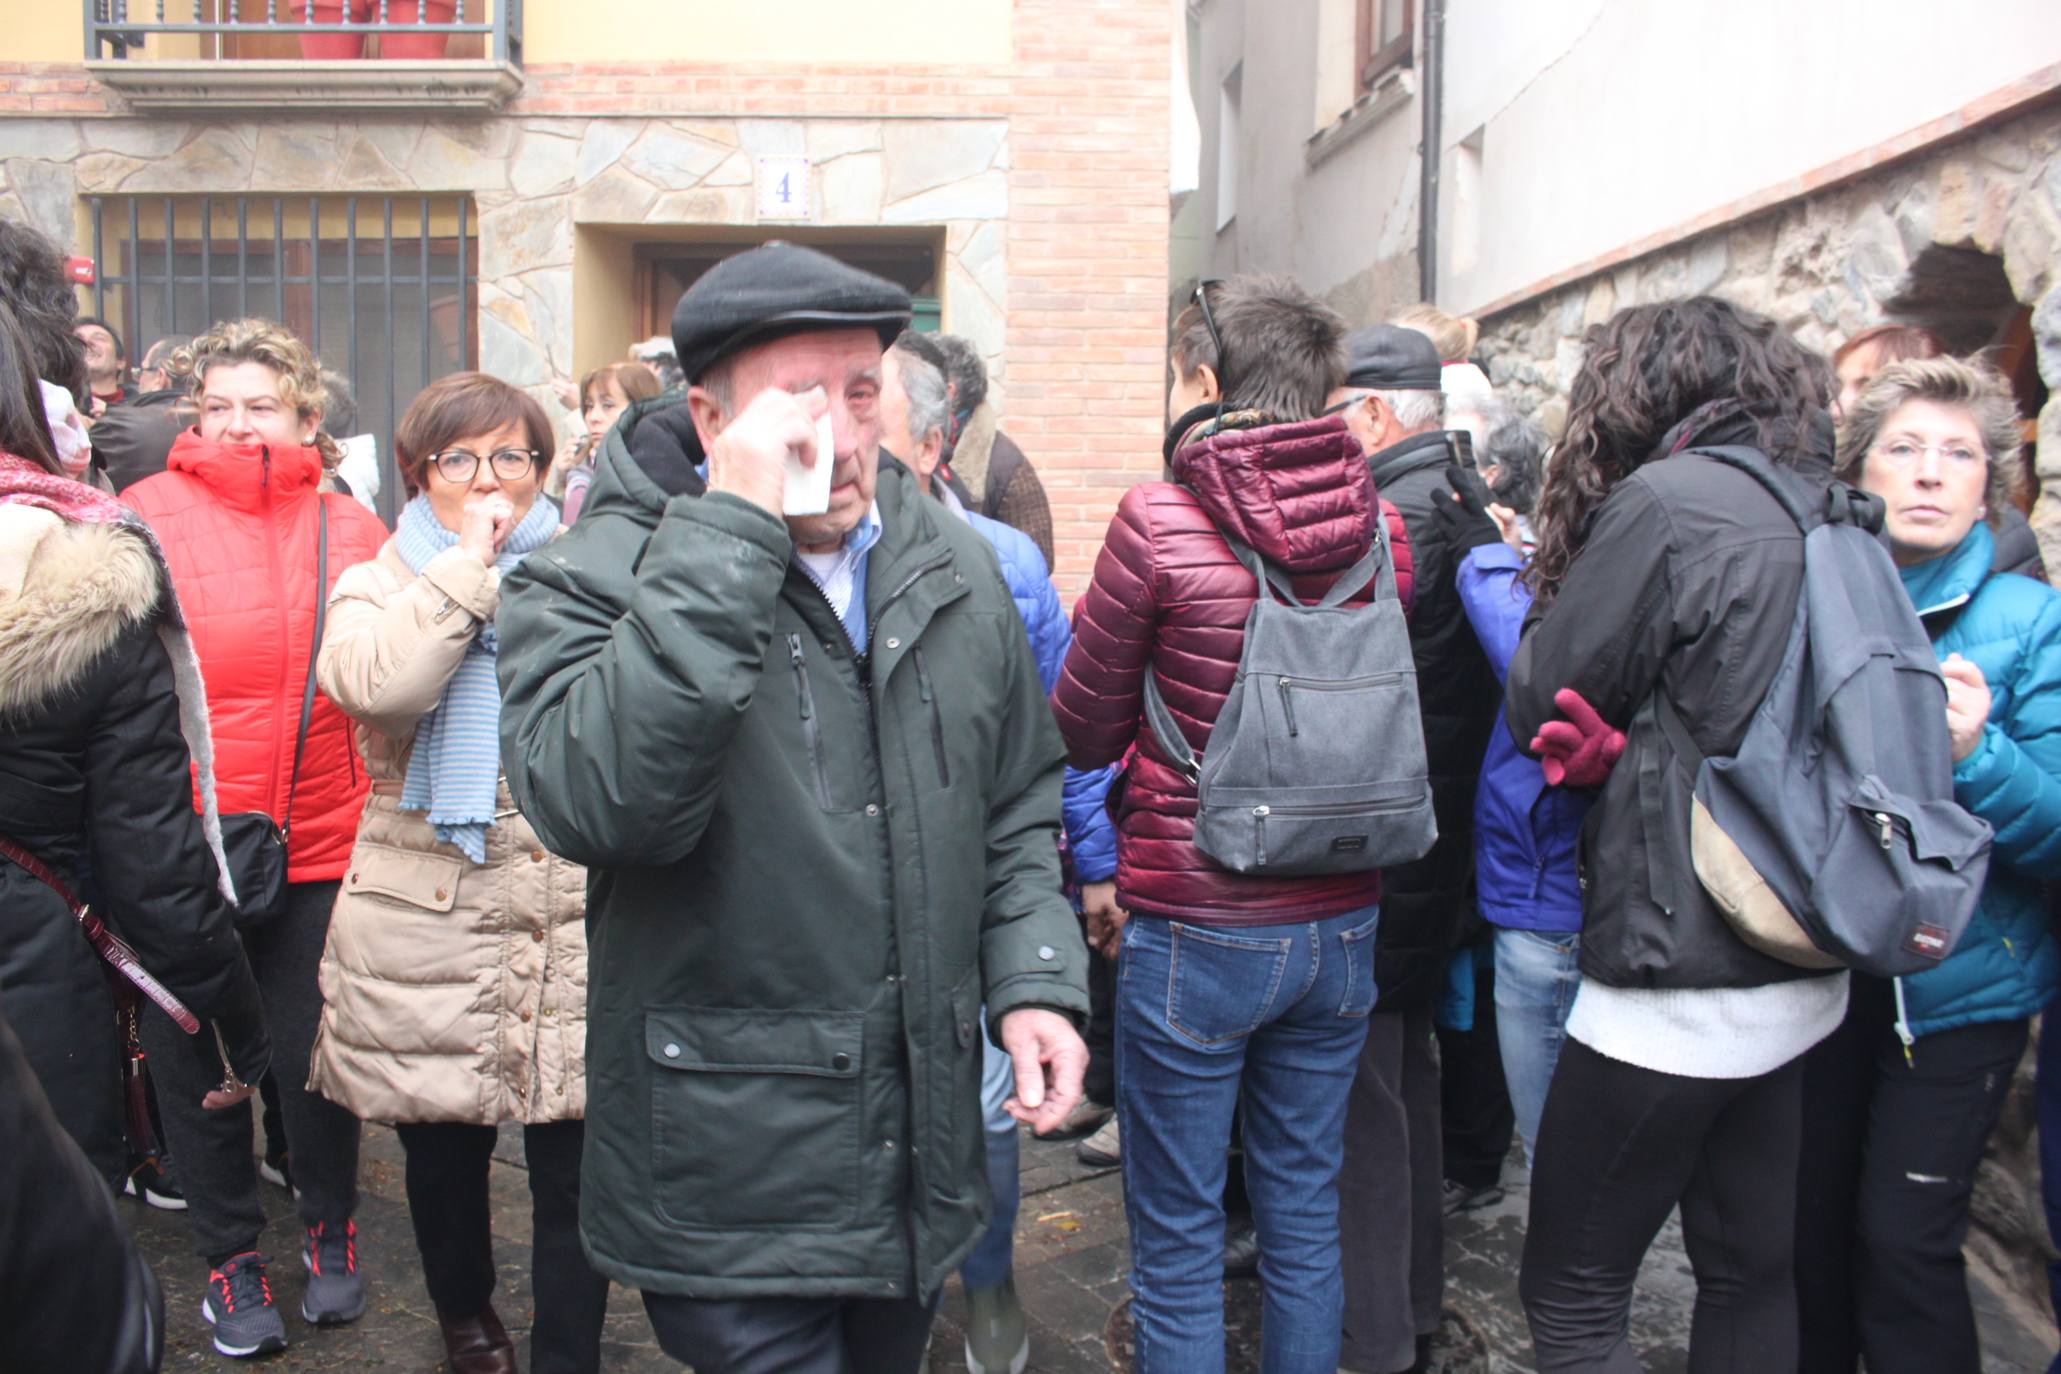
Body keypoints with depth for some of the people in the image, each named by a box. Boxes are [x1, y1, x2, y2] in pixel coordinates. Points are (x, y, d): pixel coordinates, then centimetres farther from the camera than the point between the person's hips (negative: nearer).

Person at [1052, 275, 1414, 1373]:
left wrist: (1097, 622, 11)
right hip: (1339, 923, 5)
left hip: (1194, 930, -4)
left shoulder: (1158, 521, -15)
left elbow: (1084, 732, -6)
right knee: (1305, 1211, 19)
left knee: (1177, 1234, 10)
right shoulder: (1379, 527, -2)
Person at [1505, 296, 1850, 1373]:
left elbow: (1543, 704, -7)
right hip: (1803, 979, 8)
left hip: (1675, 989, -8)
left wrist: (1553, 573, 7)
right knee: (1753, 1273, 20)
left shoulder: (1665, 502, -15)